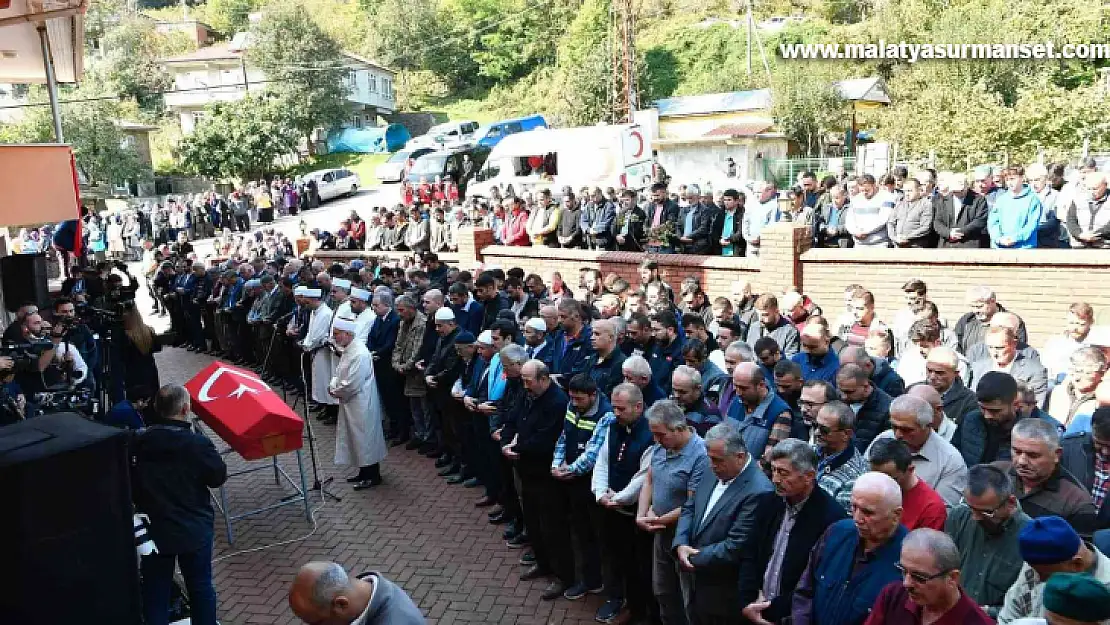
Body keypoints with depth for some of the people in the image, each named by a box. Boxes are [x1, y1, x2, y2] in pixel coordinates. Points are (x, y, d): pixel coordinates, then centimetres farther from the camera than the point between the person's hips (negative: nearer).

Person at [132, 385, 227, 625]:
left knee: (155, 589, 15)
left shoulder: (138, 442, -10)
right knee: (200, 586, 14)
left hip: (153, 530, 3)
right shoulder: (197, 443, -20)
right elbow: (219, 477, -8)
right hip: (194, 529, -2)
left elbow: (130, 484, 1)